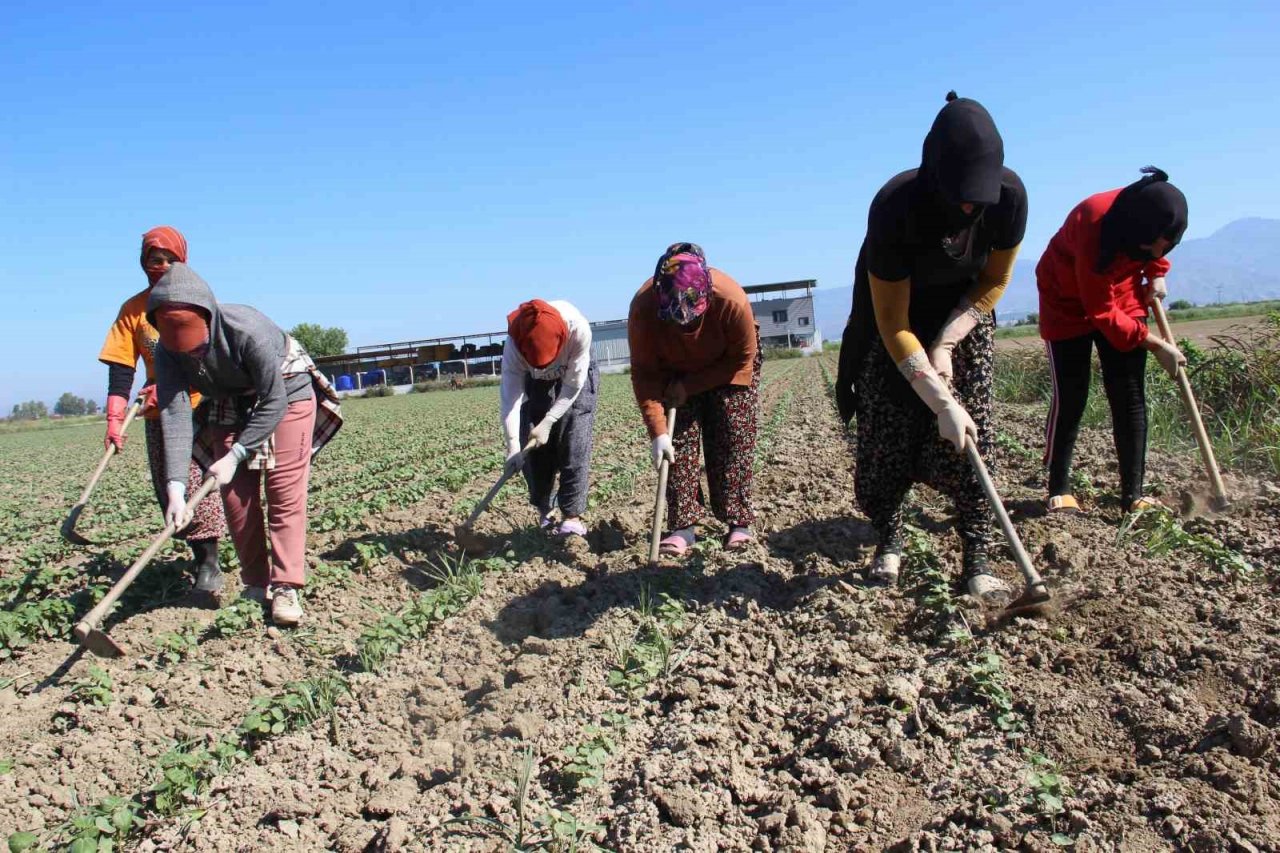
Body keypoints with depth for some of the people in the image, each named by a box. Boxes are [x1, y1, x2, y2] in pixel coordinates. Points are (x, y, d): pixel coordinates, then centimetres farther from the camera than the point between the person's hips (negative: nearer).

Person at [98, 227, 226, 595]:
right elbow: (121, 369, -2)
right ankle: (199, 554, 15)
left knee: (198, 480, -13)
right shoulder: (133, 309, 4)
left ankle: (209, 561, -9)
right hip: (159, 412, 3)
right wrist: (115, 419, -13)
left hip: (202, 403, -3)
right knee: (167, 486, 3)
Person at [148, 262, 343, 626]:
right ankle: (256, 584, 12)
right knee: (237, 494, 0)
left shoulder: (248, 330, -36)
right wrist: (175, 487, -37)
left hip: (285, 392, -4)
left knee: (285, 492, -12)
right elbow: (174, 415, -28)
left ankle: (285, 587, -9)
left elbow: (274, 403, -29)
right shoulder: (168, 352, -22)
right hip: (229, 404, 5)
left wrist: (235, 457, -28)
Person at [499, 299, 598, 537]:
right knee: (534, 447, -4)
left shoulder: (578, 329, -39)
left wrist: (548, 423, -28)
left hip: (576, 377, -2)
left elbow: (573, 383, -27)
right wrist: (513, 446, -38)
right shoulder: (514, 344, -34)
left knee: (574, 446, -13)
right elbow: (511, 396, -32)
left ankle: (572, 516, -9)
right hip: (536, 383, 2)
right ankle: (544, 511, 12)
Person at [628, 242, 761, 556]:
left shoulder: (732, 301, -38)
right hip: (675, 373, 1)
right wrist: (658, 431, -33)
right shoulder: (644, 306, -36)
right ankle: (683, 525, -5)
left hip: (727, 368, -1)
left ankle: (739, 521, 0)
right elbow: (644, 374, -28)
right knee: (677, 443, -8)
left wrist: (690, 386, -24)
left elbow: (742, 359, -21)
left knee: (733, 442, -8)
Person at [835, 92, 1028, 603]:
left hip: (964, 313, 2)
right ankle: (888, 544, 13)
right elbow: (893, 324, -30)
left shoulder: (1009, 195, -26)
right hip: (895, 312, -2)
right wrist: (942, 402, -33)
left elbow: (994, 281, -7)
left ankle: (977, 562, -5)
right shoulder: (895, 206, -35)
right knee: (887, 433, -6)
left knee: (971, 436, -10)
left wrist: (945, 344, -17)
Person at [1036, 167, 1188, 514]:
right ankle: (1059, 490, 4)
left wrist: (1156, 274, -8)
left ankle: (1133, 494, 2)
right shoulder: (1094, 227, -37)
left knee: (1131, 398, -2)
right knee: (1070, 398, -9)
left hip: (1122, 296, 5)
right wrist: (1156, 344, -25)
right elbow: (1102, 313, -29)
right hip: (1069, 302, -5)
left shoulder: (1150, 216, -21)